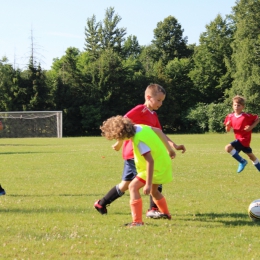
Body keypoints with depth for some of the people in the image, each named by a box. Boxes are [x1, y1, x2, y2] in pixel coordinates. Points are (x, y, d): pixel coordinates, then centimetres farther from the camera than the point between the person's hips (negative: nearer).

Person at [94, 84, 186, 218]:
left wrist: (174, 146, 9)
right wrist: (120, 142, -14)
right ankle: (153, 209, -9)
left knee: (125, 185, 13)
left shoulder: (154, 115, 16)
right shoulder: (140, 110, -11)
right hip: (133, 153, -9)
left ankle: (101, 204, 23)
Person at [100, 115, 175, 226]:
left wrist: (148, 184, -33)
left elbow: (150, 161, -33)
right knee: (153, 190, 30)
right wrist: (169, 149, 24)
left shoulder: (139, 140, -30)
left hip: (157, 167, -10)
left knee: (133, 187, -15)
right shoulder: (141, 127, -4)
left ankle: (137, 221, -21)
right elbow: (158, 131, 12)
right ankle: (166, 214, 51)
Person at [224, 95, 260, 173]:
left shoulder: (247, 116, -15)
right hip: (239, 139, 7)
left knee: (228, 148, -23)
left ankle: (242, 161, -12)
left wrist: (251, 127, -16)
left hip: (244, 139, -7)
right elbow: (227, 130, 6)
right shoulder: (230, 117, 1)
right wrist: (227, 126, -16)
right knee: (251, 156, 19)